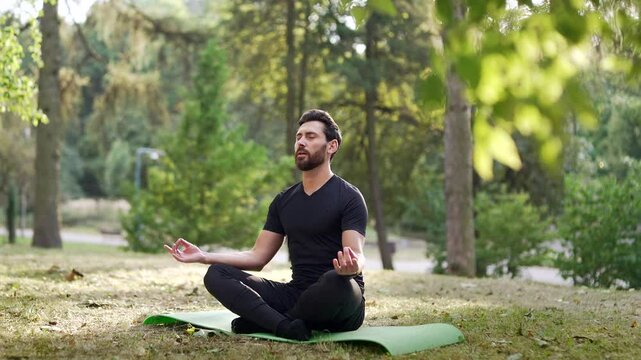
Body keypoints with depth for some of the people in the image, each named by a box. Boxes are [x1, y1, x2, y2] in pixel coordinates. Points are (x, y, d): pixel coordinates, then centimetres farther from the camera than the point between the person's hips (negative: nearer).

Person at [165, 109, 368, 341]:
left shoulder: (349, 197, -5)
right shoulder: (283, 201, 14)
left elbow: (358, 256, -17)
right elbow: (258, 257, 13)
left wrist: (351, 266, -43)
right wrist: (203, 257, 3)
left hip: (337, 301, -5)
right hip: (296, 294, 6)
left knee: (337, 281, -41)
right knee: (217, 274, -9)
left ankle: (262, 321, -20)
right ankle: (287, 327, -30)